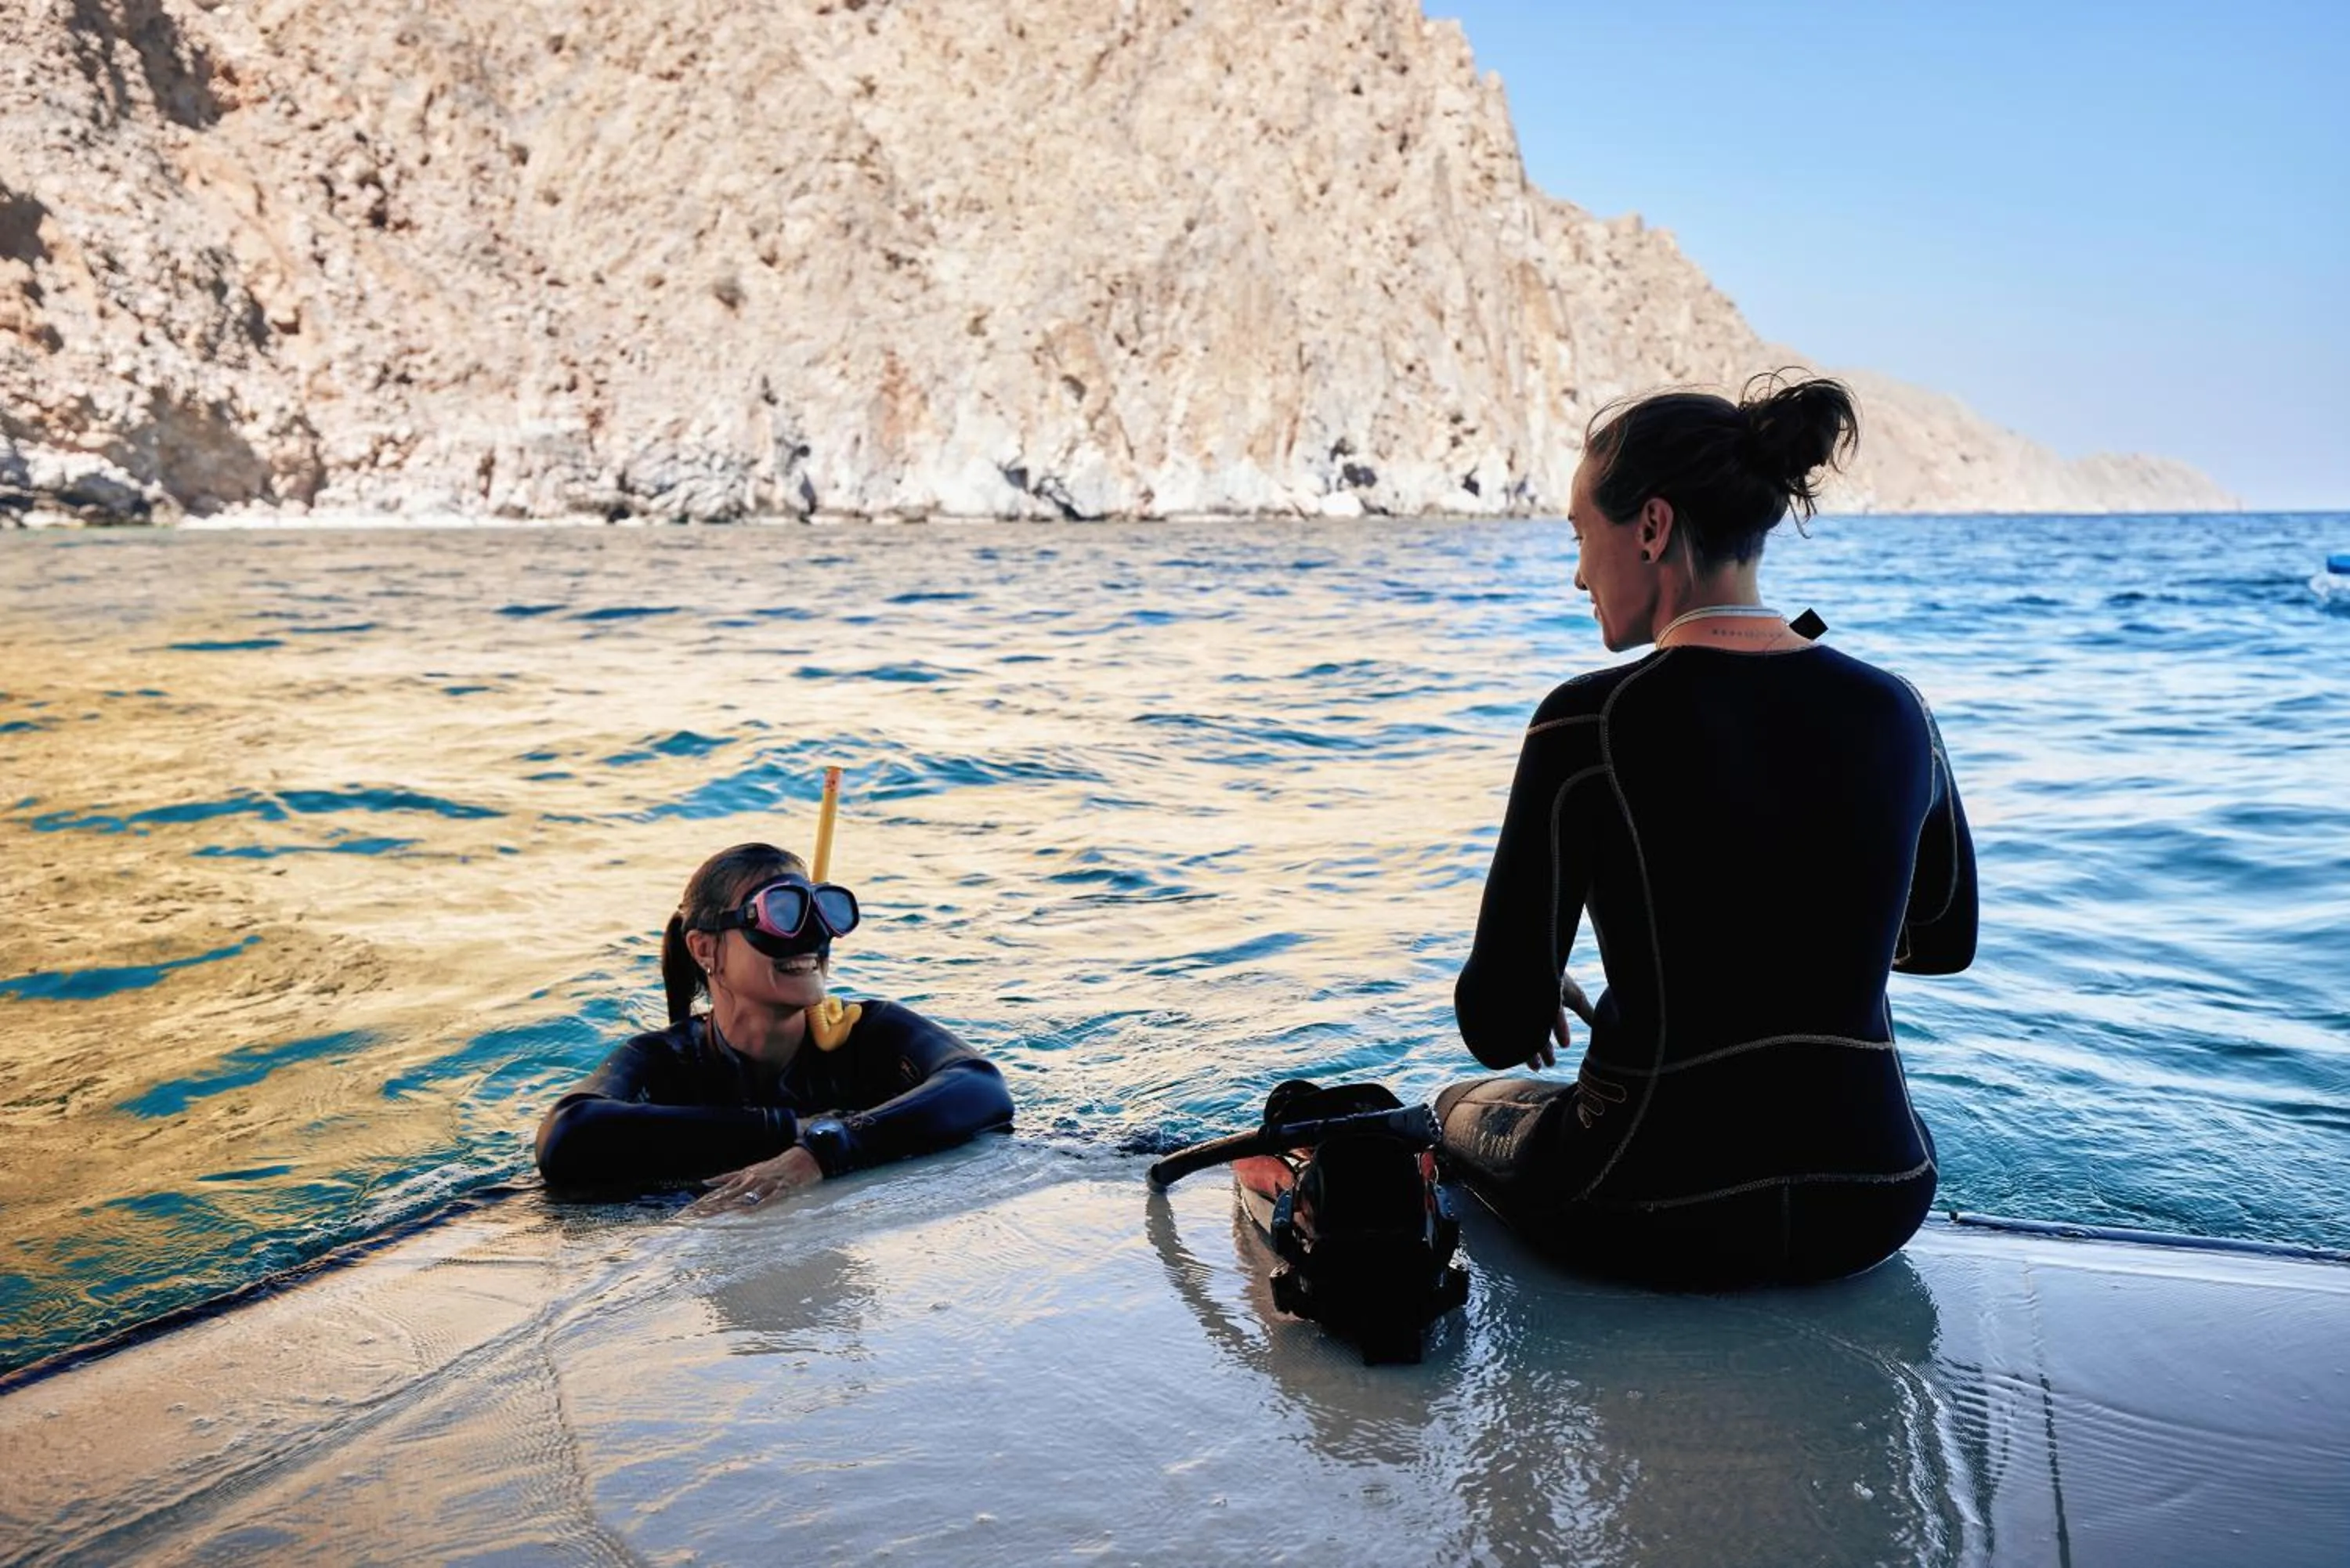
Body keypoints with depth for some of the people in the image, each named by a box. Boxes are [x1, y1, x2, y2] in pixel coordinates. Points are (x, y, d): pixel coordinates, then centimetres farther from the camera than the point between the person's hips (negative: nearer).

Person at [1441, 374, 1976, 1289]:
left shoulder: (1590, 725, -19)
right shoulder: (1894, 712, -4)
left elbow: (1499, 1031, -15)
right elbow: (1947, 941, 15)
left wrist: (1538, 991, 8)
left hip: (1661, 1220, -4)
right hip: (1877, 1205, 5)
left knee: (1461, 1111, 29)